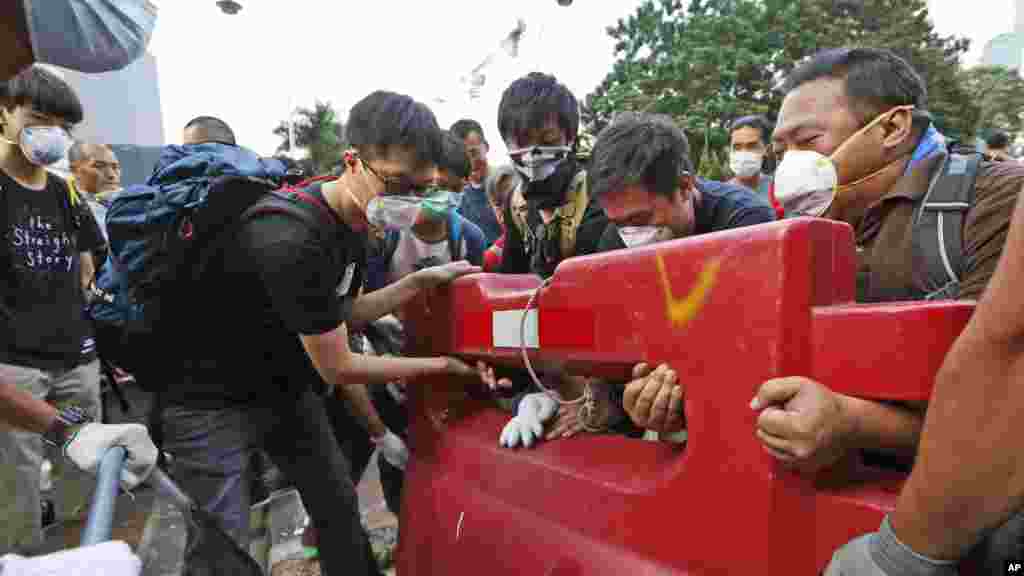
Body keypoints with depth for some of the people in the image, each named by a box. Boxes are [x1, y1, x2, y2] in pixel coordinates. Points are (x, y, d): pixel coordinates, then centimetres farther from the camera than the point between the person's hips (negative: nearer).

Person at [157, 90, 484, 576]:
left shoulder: (351, 220, -5)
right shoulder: (292, 240, -34)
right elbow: (337, 368, -25)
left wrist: (421, 281, -4)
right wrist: (445, 364, -16)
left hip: (286, 387, 8)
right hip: (210, 402, -8)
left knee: (340, 509, 14)